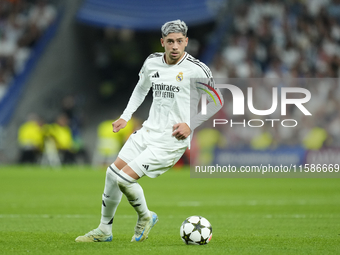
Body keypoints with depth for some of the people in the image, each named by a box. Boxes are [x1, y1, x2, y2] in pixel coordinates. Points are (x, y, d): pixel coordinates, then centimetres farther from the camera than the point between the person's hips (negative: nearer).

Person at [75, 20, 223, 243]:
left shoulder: (196, 70, -14)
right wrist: (125, 117, 16)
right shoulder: (152, 62, 3)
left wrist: (190, 125, -12)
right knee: (113, 173, 5)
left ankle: (145, 217, 13)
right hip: (148, 131, 7)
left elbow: (216, 103, -4)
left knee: (125, 179, -15)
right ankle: (104, 230, 22)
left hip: (171, 140, -7)